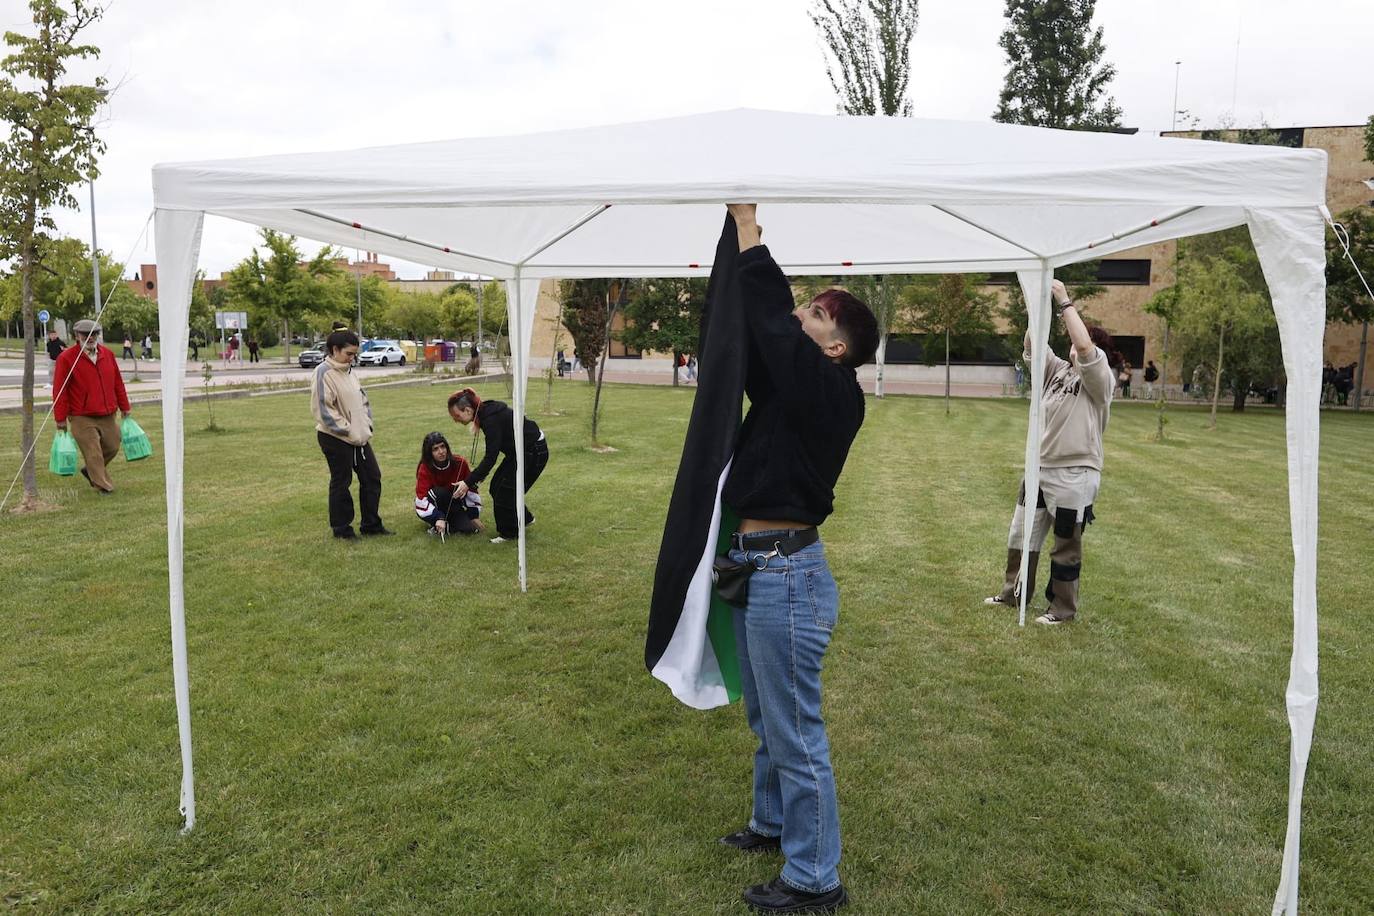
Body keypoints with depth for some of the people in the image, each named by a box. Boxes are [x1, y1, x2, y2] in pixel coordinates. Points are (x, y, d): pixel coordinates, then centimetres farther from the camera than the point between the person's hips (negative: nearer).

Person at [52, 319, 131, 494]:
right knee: (93, 453, -2)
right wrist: (60, 418, -7)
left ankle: (90, 471, 35)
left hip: (108, 416, 5)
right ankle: (104, 486, 8)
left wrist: (124, 406, 15)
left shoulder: (108, 354, 8)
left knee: (112, 448, 12)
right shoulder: (66, 358, -7)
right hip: (82, 419, -5)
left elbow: (118, 382, 14)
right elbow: (60, 390, -7)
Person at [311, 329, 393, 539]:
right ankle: (341, 529, 16)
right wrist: (347, 431, -17)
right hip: (336, 438, -9)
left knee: (372, 477, 11)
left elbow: (362, 400, 19)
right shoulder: (323, 373, -15)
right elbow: (323, 409, -20)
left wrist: (367, 425, 6)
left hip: (359, 437, 9)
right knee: (341, 483, 3)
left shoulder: (348, 371, 11)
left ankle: (371, 524, 22)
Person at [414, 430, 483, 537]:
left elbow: (471, 488, -5)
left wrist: (473, 516, -5)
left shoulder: (460, 463, -15)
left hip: (453, 505, 2)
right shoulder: (424, 469, -20)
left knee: (468, 528, -24)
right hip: (431, 507, -2)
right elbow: (422, 499, -26)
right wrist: (438, 518, -40)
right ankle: (436, 526, -16)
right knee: (439, 492, -35)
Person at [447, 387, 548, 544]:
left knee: (506, 490, -4)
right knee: (497, 486, 11)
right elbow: (492, 451, 11)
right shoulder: (485, 413, 0)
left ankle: (509, 533, 13)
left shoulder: (491, 419, -27)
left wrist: (468, 482, -29)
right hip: (521, 450, 9)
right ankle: (525, 518, 27)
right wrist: (481, 474, 10)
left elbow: (491, 456, -29)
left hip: (534, 452, -9)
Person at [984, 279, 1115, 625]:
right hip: (1039, 469, 7)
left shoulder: (1100, 380, -10)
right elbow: (1032, 346, 2)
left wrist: (1065, 302, -22)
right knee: (1021, 534, 17)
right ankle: (1013, 594, 32)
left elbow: (1085, 345, -27)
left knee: (1067, 546, 5)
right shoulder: (1058, 370, 10)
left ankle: (1062, 609, 19)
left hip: (1074, 476, -7)